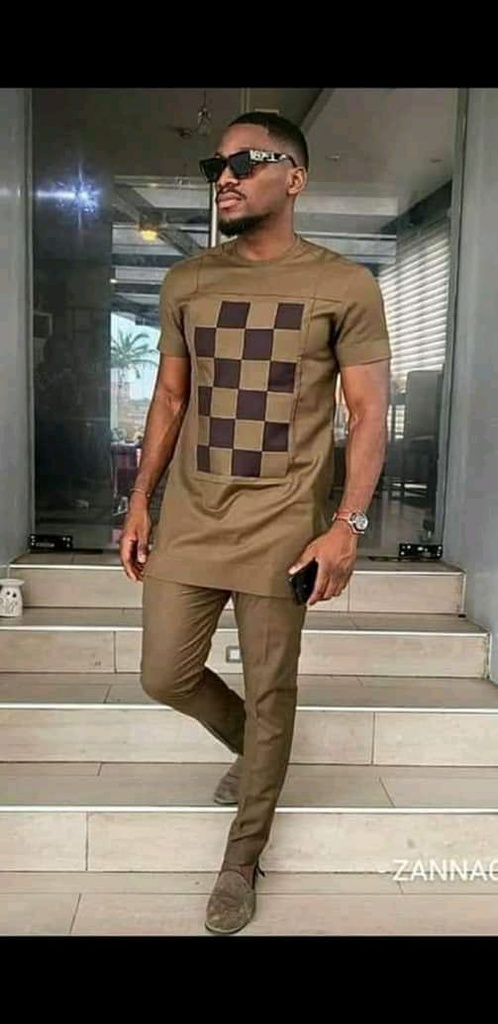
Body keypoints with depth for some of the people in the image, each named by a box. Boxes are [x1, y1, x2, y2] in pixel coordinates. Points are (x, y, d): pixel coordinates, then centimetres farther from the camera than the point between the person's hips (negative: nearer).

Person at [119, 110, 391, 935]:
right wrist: (139, 502, 8)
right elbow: (169, 399, 13)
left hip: (281, 524, -4)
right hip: (188, 516, 4)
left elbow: (368, 412, -5)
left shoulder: (345, 285, -3)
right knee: (166, 674, 8)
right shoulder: (185, 283, 8)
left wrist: (348, 524, -15)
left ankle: (242, 859, 27)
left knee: (271, 693, 5)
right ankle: (252, 749, 41)